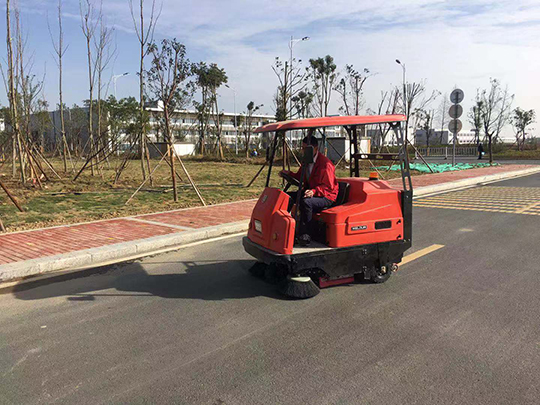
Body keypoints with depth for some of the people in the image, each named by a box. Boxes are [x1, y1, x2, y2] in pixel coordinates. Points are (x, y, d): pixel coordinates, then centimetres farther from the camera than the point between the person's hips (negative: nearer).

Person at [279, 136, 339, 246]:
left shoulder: (325, 164, -19)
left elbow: (328, 187, -21)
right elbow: (300, 177, 20)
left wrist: (313, 192, -36)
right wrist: (289, 174, 0)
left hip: (326, 196, -9)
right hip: (309, 191, 9)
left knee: (306, 202, -35)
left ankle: (305, 235, -25)